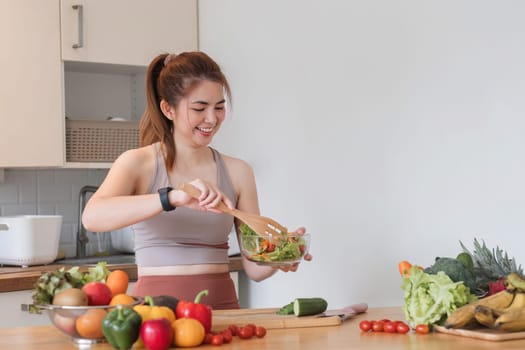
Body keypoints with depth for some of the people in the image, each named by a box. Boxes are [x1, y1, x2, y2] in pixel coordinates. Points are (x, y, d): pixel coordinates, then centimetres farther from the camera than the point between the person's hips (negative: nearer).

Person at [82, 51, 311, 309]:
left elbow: (254, 267, 9)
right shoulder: (139, 164, 1)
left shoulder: (237, 172, 8)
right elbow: (92, 217, -19)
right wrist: (173, 198, -30)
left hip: (221, 305, 2)